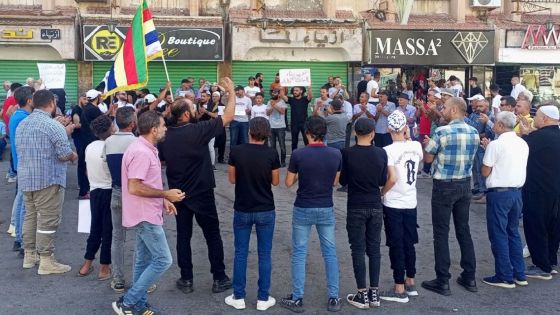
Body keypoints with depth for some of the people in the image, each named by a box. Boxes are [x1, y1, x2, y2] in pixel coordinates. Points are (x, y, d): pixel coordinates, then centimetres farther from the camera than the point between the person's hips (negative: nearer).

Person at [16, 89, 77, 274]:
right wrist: (73, 156, 3)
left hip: (26, 178, 8)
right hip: (48, 179, -8)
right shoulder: (53, 125, -15)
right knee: (47, 220, -2)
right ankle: (46, 261, 2)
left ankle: (29, 255, 25)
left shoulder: (22, 124, 12)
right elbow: (65, 154, -19)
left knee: (30, 216, 17)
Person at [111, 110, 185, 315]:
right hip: (145, 216, -10)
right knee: (163, 260, -7)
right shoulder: (141, 152, -22)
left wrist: (163, 200, 12)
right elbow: (134, 187, -26)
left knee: (143, 260, 14)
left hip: (147, 213, 10)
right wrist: (166, 194, -19)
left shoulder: (146, 149, 11)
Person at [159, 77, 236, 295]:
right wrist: (231, 92, 0)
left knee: (183, 236, 12)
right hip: (202, 193, -4)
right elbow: (228, 117, -12)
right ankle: (219, 279, 13)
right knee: (213, 235, 8)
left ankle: (186, 280, 16)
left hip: (178, 194, 4)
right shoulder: (198, 130, -18)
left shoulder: (165, 136, -4)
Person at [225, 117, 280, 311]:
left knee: (240, 253, 12)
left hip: (242, 210, 1)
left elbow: (232, 179, 2)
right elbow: (275, 182, 0)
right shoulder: (271, 154, -10)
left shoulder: (236, 152, -8)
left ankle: (238, 297, 18)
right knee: (264, 254, 9)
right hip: (266, 211, -1)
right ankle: (263, 299, 15)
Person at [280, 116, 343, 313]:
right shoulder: (336, 154, -5)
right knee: (330, 253, 12)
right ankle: (333, 298, 16)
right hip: (326, 209, 2)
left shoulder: (298, 155, -14)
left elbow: (289, 183, -3)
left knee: (299, 254, 7)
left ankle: (297, 299, 12)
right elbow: (335, 182, 7)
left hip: (303, 210, -2)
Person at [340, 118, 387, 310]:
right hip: (375, 207, 3)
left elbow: (342, 181, -3)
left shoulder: (347, 153, -11)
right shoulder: (381, 153, -3)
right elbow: (383, 181, 4)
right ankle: (374, 293, 16)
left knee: (358, 250, 3)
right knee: (374, 249, 11)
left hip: (356, 208, -3)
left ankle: (362, 295, 7)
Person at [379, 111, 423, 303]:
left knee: (396, 246, 2)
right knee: (409, 244, 16)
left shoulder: (388, 151, -17)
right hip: (411, 202, 6)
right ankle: (410, 283, 27)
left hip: (393, 204, -5)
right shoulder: (416, 146, -1)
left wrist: (381, 193, -7)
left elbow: (392, 178, -24)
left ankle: (400, 289, 9)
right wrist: (408, 138, 13)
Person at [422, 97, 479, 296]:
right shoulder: (474, 133, 3)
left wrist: (427, 145, 15)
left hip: (444, 186, -6)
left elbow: (428, 158, -6)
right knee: (463, 230, 15)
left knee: (441, 233, 1)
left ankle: (443, 282, 4)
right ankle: (469, 277, 21)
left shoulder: (442, 132, -15)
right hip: (465, 184, 6)